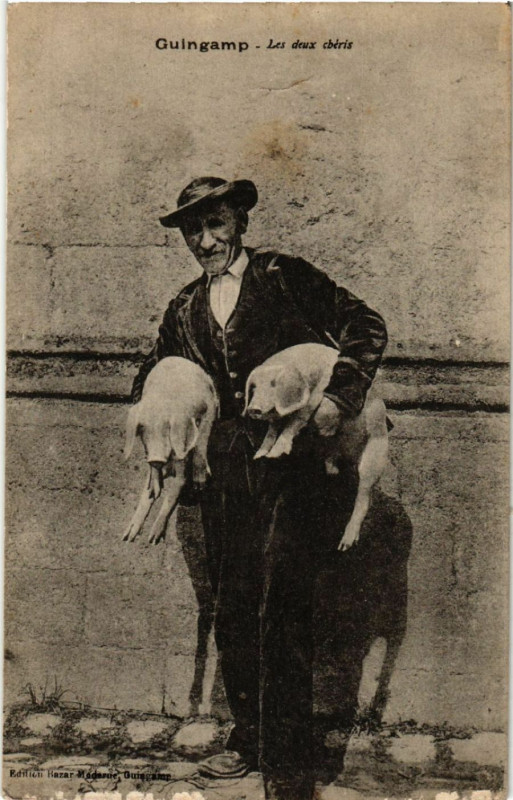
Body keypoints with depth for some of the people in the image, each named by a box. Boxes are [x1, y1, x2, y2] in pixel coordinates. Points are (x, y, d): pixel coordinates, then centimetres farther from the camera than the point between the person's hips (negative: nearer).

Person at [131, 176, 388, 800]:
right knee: (231, 609, 10)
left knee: (280, 609, -9)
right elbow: (154, 373, 29)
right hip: (226, 473, 5)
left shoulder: (284, 276, 1)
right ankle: (247, 732, 31)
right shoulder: (185, 310, 17)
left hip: (291, 469, -5)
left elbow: (366, 326, -3)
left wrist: (340, 395, -15)